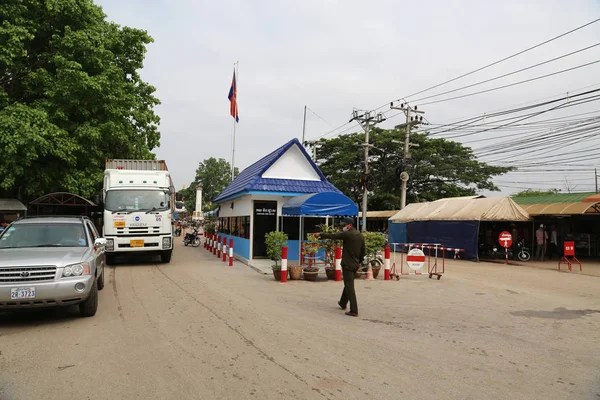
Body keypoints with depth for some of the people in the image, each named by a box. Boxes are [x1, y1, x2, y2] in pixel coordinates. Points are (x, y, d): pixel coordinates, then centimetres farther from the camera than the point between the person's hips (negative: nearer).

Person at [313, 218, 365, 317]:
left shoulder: (347, 234, -14)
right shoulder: (361, 236, 8)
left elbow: (332, 236, -7)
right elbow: (363, 251, 12)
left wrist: (320, 234, 5)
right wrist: (359, 261, 23)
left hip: (347, 264, -8)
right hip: (355, 265, 8)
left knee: (350, 287, -5)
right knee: (348, 284, 23)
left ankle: (354, 311, -6)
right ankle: (343, 303, 41)